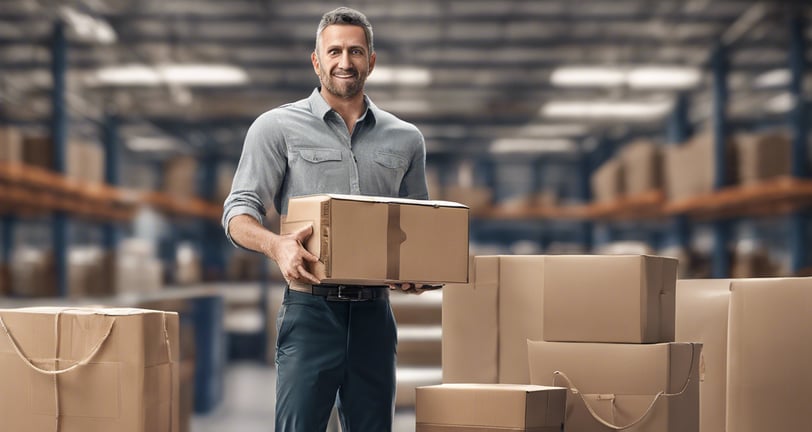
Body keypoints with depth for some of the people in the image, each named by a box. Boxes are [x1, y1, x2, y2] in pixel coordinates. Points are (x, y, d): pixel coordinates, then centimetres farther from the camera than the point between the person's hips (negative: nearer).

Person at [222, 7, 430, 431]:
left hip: (374, 313, 4)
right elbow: (239, 212, -2)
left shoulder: (406, 139, 13)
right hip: (311, 311, -3)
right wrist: (276, 244, -24)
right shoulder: (278, 127, 3)